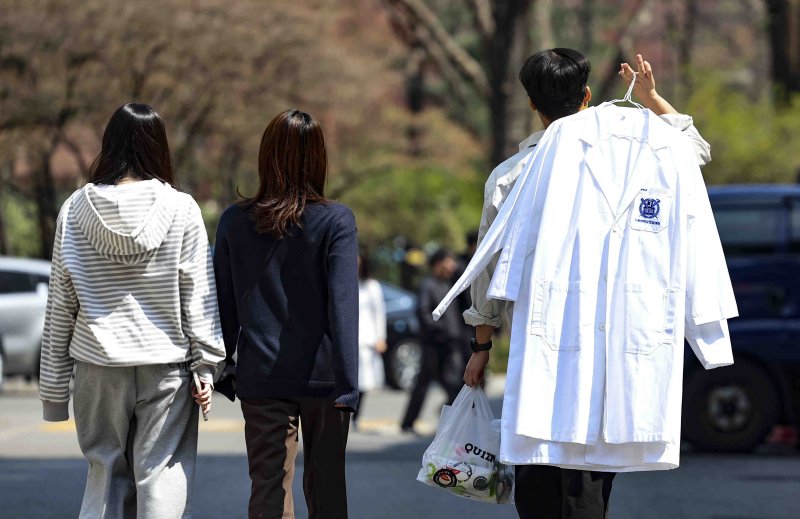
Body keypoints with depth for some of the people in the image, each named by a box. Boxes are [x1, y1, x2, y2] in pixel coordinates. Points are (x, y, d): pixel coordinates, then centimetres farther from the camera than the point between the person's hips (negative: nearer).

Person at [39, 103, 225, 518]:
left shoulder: (75, 210, 1)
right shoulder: (180, 210, -5)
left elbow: (60, 304, 5)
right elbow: (199, 295, -5)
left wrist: (53, 382, 10)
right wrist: (206, 365, 1)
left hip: (97, 364, 2)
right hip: (165, 365, -2)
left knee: (106, 473, 11)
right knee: (162, 475, 1)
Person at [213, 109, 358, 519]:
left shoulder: (235, 221, 2)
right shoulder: (335, 221, -7)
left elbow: (224, 306, 7)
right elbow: (342, 306, -12)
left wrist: (223, 370, 16)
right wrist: (347, 385, -12)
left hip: (260, 377, 2)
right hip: (321, 377, -1)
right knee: (325, 485, 12)